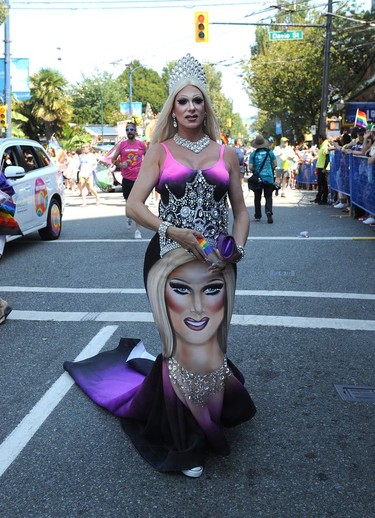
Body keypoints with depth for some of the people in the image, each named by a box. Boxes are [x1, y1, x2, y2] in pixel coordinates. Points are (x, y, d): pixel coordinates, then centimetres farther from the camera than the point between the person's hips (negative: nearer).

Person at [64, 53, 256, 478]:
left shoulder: (225, 154, 10)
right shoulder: (160, 151, 2)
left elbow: (240, 210, 13)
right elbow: (134, 205, -8)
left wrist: (238, 247, -6)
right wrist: (174, 232, -22)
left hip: (216, 262, 3)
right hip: (169, 259, -3)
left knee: (210, 343, 11)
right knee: (184, 345, 1)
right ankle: (186, 444, 21)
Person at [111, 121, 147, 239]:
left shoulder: (142, 145, 3)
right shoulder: (121, 144, 3)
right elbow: (113, 159, 9)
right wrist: (120, 164, -10)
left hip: (139, 178, -1)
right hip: (126, 178, 1)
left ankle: (138, 230, -1)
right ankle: (129, 217, 47)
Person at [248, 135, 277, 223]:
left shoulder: (253, 154, -5)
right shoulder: (269, 152, -2)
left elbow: (250, 167, -7)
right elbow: (275, 164, 4)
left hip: (257, 178, 0)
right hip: (269, 178, 0)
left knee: (257, 198, 12)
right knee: (268, 197, 5)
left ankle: (257, 216, 17)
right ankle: (269, 211, -20)